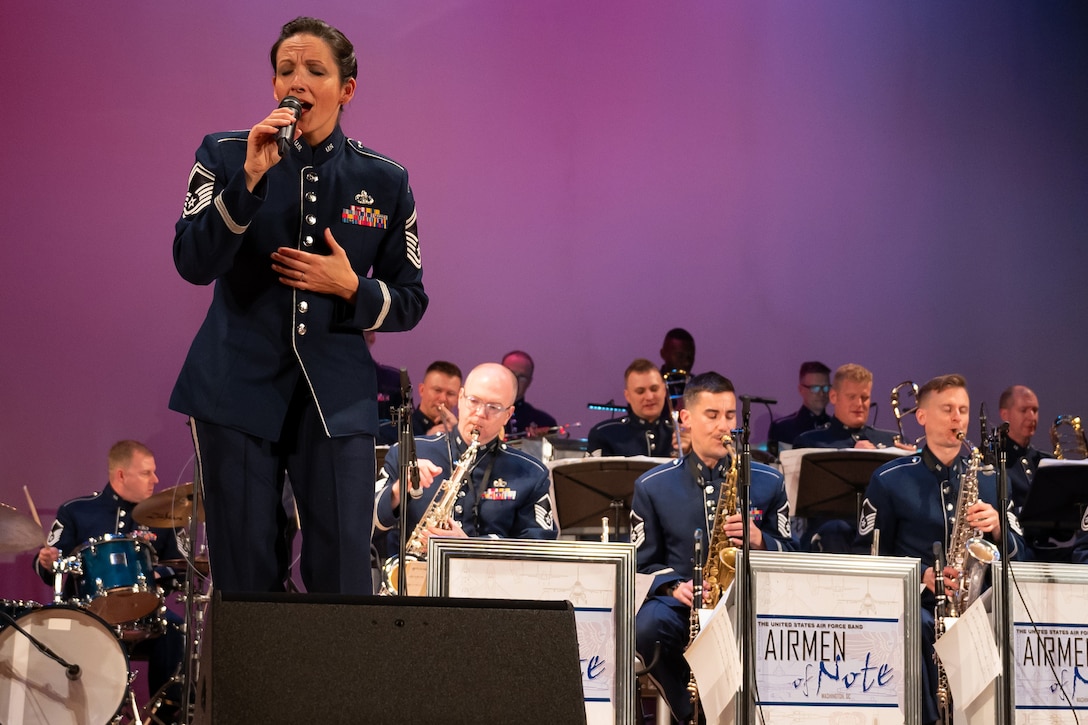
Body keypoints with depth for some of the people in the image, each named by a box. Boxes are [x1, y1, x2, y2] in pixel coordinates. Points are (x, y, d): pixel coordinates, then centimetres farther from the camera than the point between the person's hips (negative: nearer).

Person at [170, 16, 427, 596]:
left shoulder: (384, 182, 6)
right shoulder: (226, 156, 3)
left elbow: (410, 302, 11)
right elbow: (192, 264, -10)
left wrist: (350, 287, -9)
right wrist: (251, 177, -19)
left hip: (337, 397, 1)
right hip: (238, 389, 0)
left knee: (343, 579, -5)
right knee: (244, 578, 1)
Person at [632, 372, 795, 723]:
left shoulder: (767, 482, 8)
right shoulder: (652, 486, 7)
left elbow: (789, 554, 12)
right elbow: (642, 562, 10)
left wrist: (758, 539, -11)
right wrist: (674, 586, -11)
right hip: (680, 602, 0)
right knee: (645, 628, -36)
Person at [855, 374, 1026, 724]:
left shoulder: (990, 478, 13)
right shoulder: (890, 479, 4)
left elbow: (1018, 552, 12)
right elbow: (868, 553, 3)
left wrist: (997, 528, -10)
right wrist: (921, 574, -12)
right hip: (915, 601, -2)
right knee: (916, 628, -37)